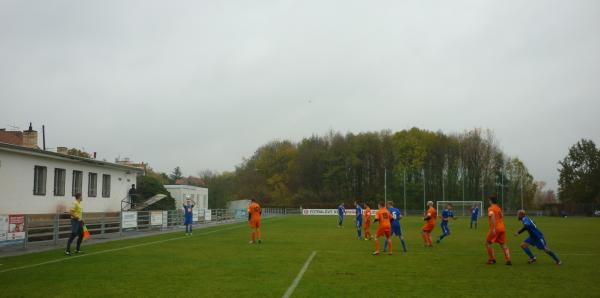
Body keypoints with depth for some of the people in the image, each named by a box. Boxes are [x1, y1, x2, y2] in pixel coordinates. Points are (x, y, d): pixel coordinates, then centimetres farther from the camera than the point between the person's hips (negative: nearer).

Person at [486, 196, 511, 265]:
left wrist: (494, 228, -25)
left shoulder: (490, 208, -8)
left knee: (488, 243, 7)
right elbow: (502, 217, 18)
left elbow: (493, 216, -24)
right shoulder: (498, 208, 16)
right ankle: (508, 260, 0)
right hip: (502, 228, 7)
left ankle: (492, 259, 6)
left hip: (495, 229, -7)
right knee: (503, 244, 11)